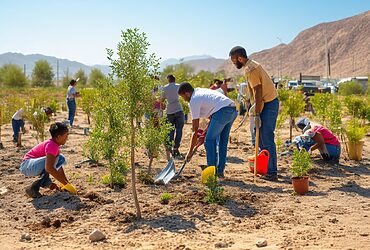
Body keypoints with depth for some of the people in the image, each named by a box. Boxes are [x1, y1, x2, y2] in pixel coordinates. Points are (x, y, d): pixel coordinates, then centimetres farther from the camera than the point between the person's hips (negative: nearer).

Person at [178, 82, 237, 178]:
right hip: (233, 110, 9)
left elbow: (195, 130, 1)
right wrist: (205, 133, 28)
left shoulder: (194, 100, 2)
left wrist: (190, 152, 6)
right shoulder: (201, 91, 27)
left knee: (209, 141, 4)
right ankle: (220, 171, 24)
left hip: (222, 112, -9)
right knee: (223, 141, 18)